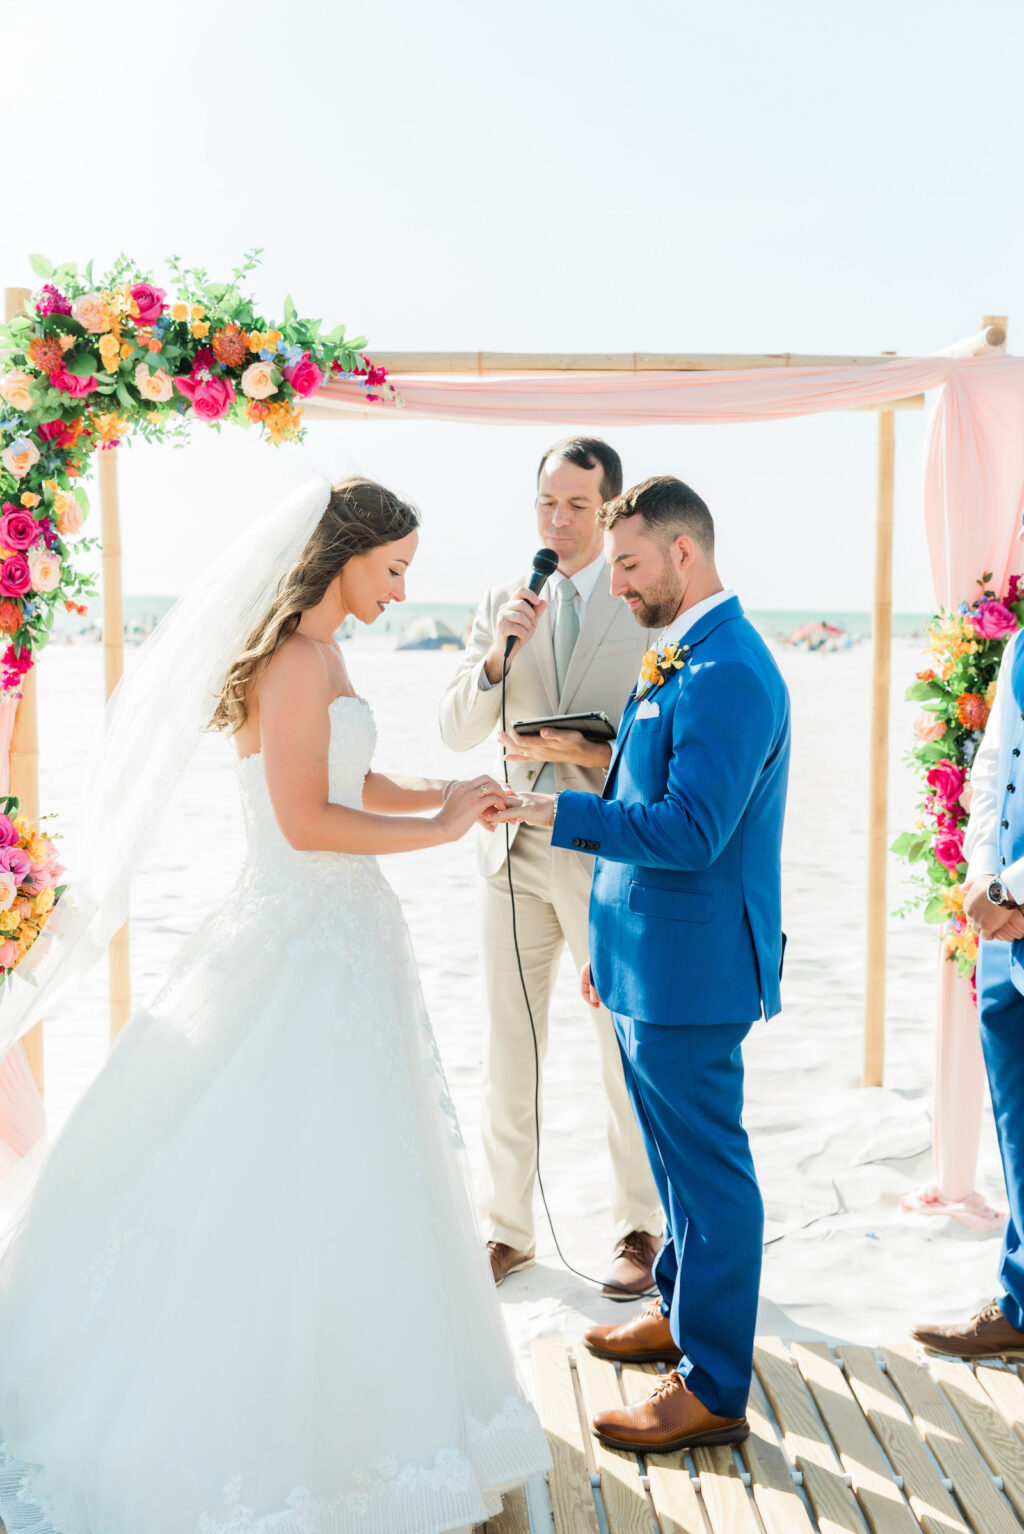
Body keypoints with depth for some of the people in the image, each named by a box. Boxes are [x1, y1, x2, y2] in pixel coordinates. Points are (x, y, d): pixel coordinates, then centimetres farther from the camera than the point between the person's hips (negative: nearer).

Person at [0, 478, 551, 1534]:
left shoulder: (315, 654, 12)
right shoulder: (297, 660, -18)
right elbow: (306, 820, -23)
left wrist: (449, 794, 5)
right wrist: (438, 829, -15)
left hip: (331, 933, 10)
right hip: (308, 942, -10)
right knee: (300, 1179, 0)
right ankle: (278, 1421, 14)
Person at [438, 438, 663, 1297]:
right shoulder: (503, 606, 9)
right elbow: (457, 732, 3)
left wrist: (593, 753, -20)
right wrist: (496, 654, -14)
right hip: (515, 847, 4)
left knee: (626, 1051, 5)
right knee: (509, 1047, 10)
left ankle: (641, 1230, 22)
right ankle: (508, 1230, 24)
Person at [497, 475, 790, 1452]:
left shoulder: (729, 673, -20)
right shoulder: (677, 660, 13)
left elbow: (690, 830, -27)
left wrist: (555, 811, -23)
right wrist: (610, 939, 22)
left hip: (688, 971, -10)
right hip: (650, 963, 10)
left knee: (708, 1170, 1)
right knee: (678, 1155, 23)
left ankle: (714, 1391, 13)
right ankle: (680, 1311, 41)